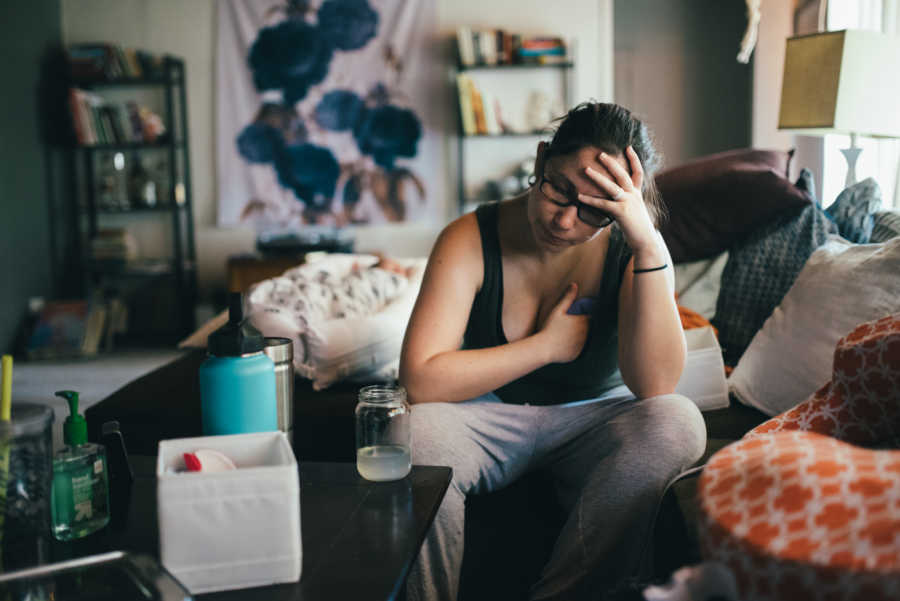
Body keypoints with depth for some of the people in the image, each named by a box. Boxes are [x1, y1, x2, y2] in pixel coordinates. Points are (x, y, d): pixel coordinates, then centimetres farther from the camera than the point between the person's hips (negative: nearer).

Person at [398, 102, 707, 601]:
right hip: (490, 417, -1)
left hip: (594, 420, 2)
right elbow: (420, 380, -23)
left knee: (678, 424, -30)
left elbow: (655, 386, -25)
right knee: (414, 434, -33)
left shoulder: (632, 248, -11)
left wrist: (648, 246, -31)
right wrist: (547, 345, -20)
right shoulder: (471, 240, -14)